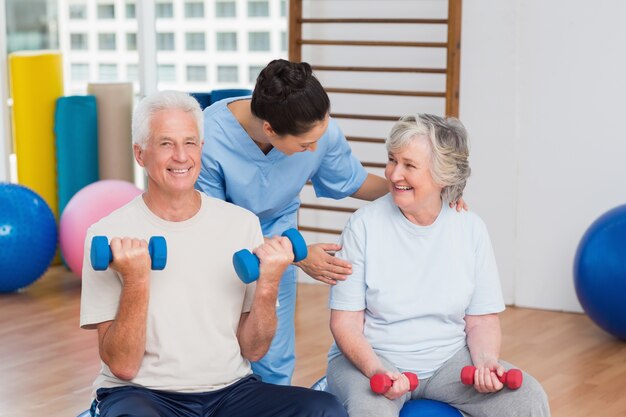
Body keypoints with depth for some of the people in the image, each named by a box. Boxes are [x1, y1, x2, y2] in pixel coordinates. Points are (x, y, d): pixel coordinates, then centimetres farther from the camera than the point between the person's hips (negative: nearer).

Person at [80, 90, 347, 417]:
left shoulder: (243, 224, 4)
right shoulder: (109, 235, -6)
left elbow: (252, 350, 5)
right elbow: (123, 366, -10)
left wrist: (268, 285, -12)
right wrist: (136, 282, -23)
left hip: (230, 390, 3)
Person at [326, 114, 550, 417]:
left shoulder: (470, 228, -1)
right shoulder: (364, 224, -9)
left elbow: (482, 320, 3)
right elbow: (346, 321, -9)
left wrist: (486, 359, -17)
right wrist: (374, 370, -26)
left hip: (449, 358, 3)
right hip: (370, 357, -2)